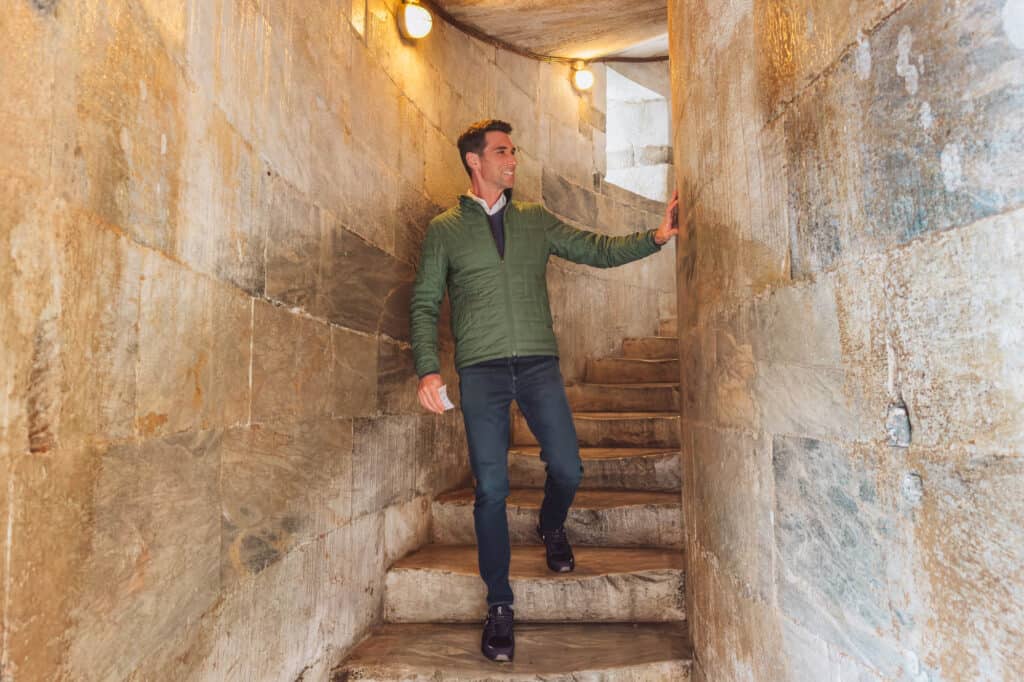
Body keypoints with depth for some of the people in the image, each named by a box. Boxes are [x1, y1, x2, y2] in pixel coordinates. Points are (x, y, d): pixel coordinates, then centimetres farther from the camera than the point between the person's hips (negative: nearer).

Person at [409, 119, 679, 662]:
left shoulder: (536, 220, 13)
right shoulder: (445, 229, 6)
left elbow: (599, 251, 12)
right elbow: (424, 302, 4)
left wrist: (656, 236, -1)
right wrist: (428, 369, -8)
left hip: (538, 363, 2)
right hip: (480, 370, -2)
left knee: (567, 469, -2)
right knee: (491, 488, -2)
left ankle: (551, 527, 36)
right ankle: (499, 606, 16)